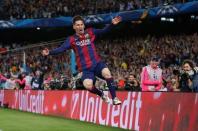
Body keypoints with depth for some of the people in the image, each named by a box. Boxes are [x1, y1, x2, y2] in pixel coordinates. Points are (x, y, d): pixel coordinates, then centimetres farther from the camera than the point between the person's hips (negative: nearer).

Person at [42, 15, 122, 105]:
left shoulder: (90, 33, 8)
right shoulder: (71, 39, 4)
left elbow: (104, 31, 1)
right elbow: (61, 49, -7)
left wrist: (112, 24, -15)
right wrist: (49, 52, -22)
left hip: (97, 63, 1)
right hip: (85, 68, -1)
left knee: (106, 73, -29)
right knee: (88, 86, -26)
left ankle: (114, 98, -16)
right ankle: (102, 95, 8)